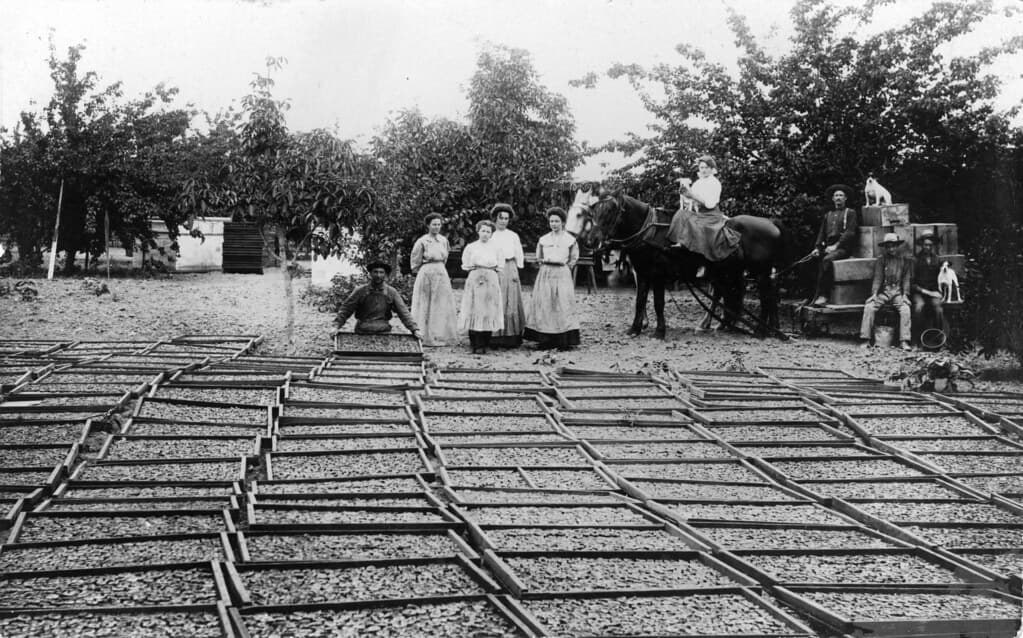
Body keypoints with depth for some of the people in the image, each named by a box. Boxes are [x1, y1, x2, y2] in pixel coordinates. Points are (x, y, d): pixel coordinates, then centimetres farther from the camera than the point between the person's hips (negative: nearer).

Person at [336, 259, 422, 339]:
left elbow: (404, 312, 7)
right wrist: (336, 327, -3)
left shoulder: (392, 293, 7)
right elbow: (345, 310, 7)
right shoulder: (360, 291, 3)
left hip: (384, 332, 1)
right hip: (362, 333, 0)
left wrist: (415, 329, -2)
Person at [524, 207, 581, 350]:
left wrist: (563, 266, 3)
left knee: (563, 305, -8)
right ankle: (546, 340, 1)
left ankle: (564, 341, -7)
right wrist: (545, 261, 5)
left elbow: (574, 259, 10)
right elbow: (538, 258, 20)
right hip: (545, 273, 3)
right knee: (544, 305, -3)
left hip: (562, 273, -2)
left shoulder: (570, 239, 5)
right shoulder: (543, 239, 11)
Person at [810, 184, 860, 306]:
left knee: (827, 260, -35)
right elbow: (821, 233, 20)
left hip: (843, 248, -6)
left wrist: (835, 246, -16)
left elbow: (850, 233, -4)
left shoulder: (850, 213, 8)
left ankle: (820, 296, -35)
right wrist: (817, 248, 2)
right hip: (828, 248, 6)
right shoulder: (828, 215, 25)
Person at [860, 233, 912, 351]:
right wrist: (874, 293, -12)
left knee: (905, 309, -30)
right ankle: (866, 340, -26)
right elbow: (877, 278, 3)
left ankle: (904, 341, -32)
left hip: (898, 292, -1)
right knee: (869, 307, -25)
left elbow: (906, 279, 6)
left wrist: (905, 295, -9)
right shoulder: (880, 260, 12)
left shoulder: (905, 261, 12)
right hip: (883, 291, 1)